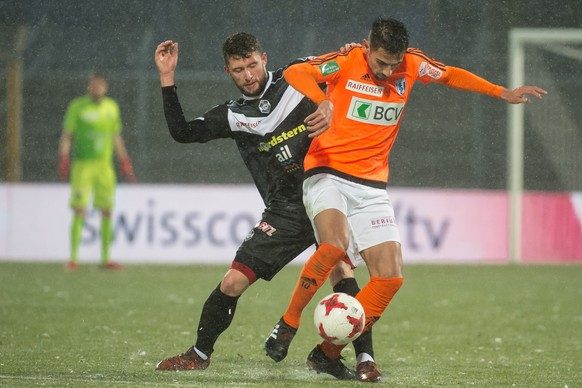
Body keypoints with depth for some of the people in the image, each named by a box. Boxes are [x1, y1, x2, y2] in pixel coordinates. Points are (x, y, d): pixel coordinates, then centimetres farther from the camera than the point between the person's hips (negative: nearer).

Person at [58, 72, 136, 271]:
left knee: (107, 212, 2)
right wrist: (64, 160, -12)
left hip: (105, 165, 4)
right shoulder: (77, 106, -2)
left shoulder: (112, 107, 11)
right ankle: (73, 258, -2)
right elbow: (66, 135, -1)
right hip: (82, 164, -4)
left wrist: (125, 163, 17)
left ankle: (105, 259, 9)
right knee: (79, 212, -8)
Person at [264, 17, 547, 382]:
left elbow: (451, 75, 21)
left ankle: (330, 351, 5)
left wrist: (501, 93, 18)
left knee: (390, 278, -6)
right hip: (328, 174, -5)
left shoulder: (412, 65, 2)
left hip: (372, 185, 5)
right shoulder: (347, 63, -11)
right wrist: (324, 101, -44)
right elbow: (295, 73, -25)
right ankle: (288, 324, -13)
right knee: (335, 245, -32)